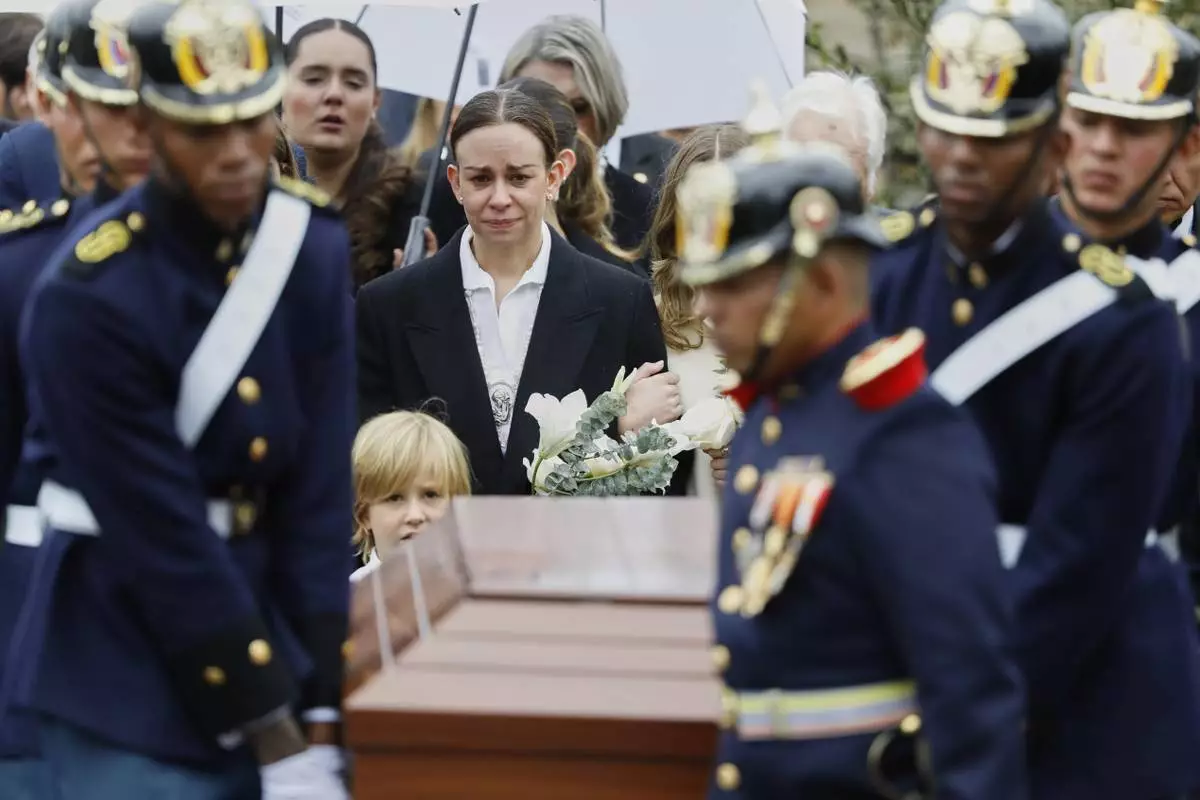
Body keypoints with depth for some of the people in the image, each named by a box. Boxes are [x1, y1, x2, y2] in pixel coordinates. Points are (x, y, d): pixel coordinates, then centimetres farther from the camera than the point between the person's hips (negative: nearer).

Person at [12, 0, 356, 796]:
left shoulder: (315, 245, -4)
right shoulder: (89, 298, -19)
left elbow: (325, 492, -5)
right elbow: (163, 540, -18)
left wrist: (320, 719, -9)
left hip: (273, 626, 5)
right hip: (134, 693, -5)